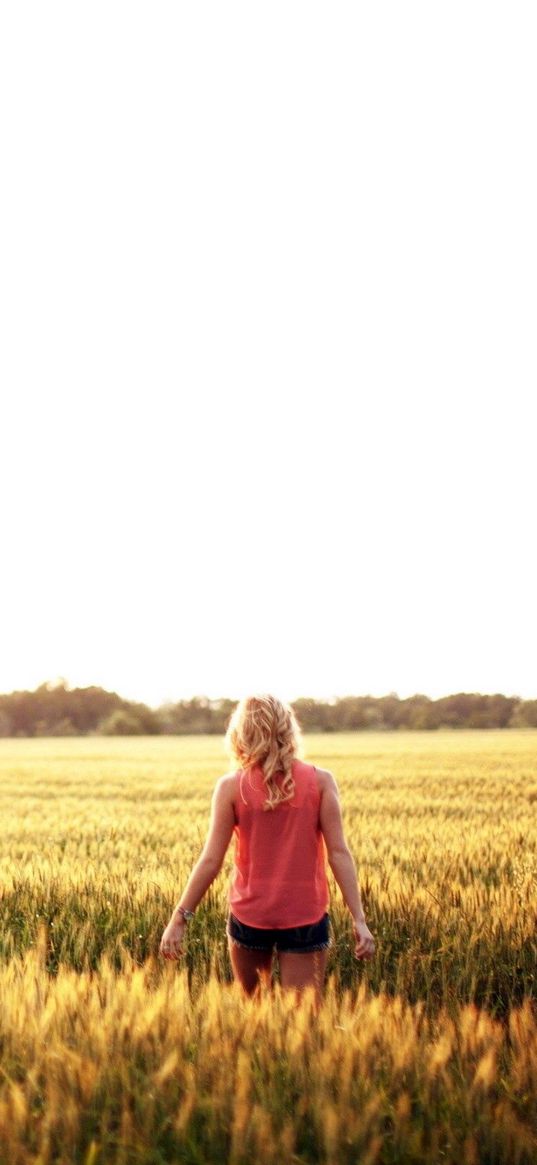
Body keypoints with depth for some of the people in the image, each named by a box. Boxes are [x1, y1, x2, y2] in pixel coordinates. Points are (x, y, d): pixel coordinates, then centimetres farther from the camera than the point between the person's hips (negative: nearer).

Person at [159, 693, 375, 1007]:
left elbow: (211, 860, -7)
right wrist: (359, 920, -7)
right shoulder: (320, 781, -4)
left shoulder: (231, 787, -5)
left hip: (249, 915, 0)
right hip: (305, 916, 0)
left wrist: (180, 918, 0)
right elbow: (339, 853, -8)